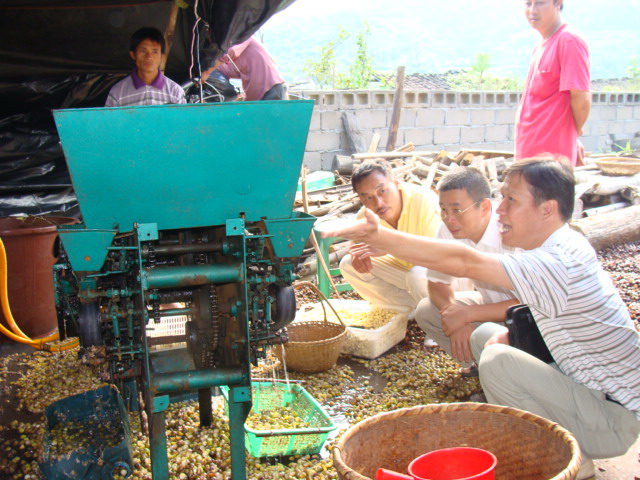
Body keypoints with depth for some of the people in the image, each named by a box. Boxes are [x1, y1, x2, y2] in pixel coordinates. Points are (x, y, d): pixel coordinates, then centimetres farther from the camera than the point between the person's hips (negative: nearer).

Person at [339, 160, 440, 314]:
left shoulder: (425, 201, -29)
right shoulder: (365, 215, -12)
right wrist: (358, 255, -21)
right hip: (404, 265, 6)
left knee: (418, 276, -39)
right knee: (348, 264, -8)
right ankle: (412, 309, -4)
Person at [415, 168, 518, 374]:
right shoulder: (448, 231, -14)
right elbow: (437, 283, -3)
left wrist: (467, 314, -32)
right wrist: (455, 316, -24)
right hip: (490, 304, 6)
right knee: (425, 310, -9)